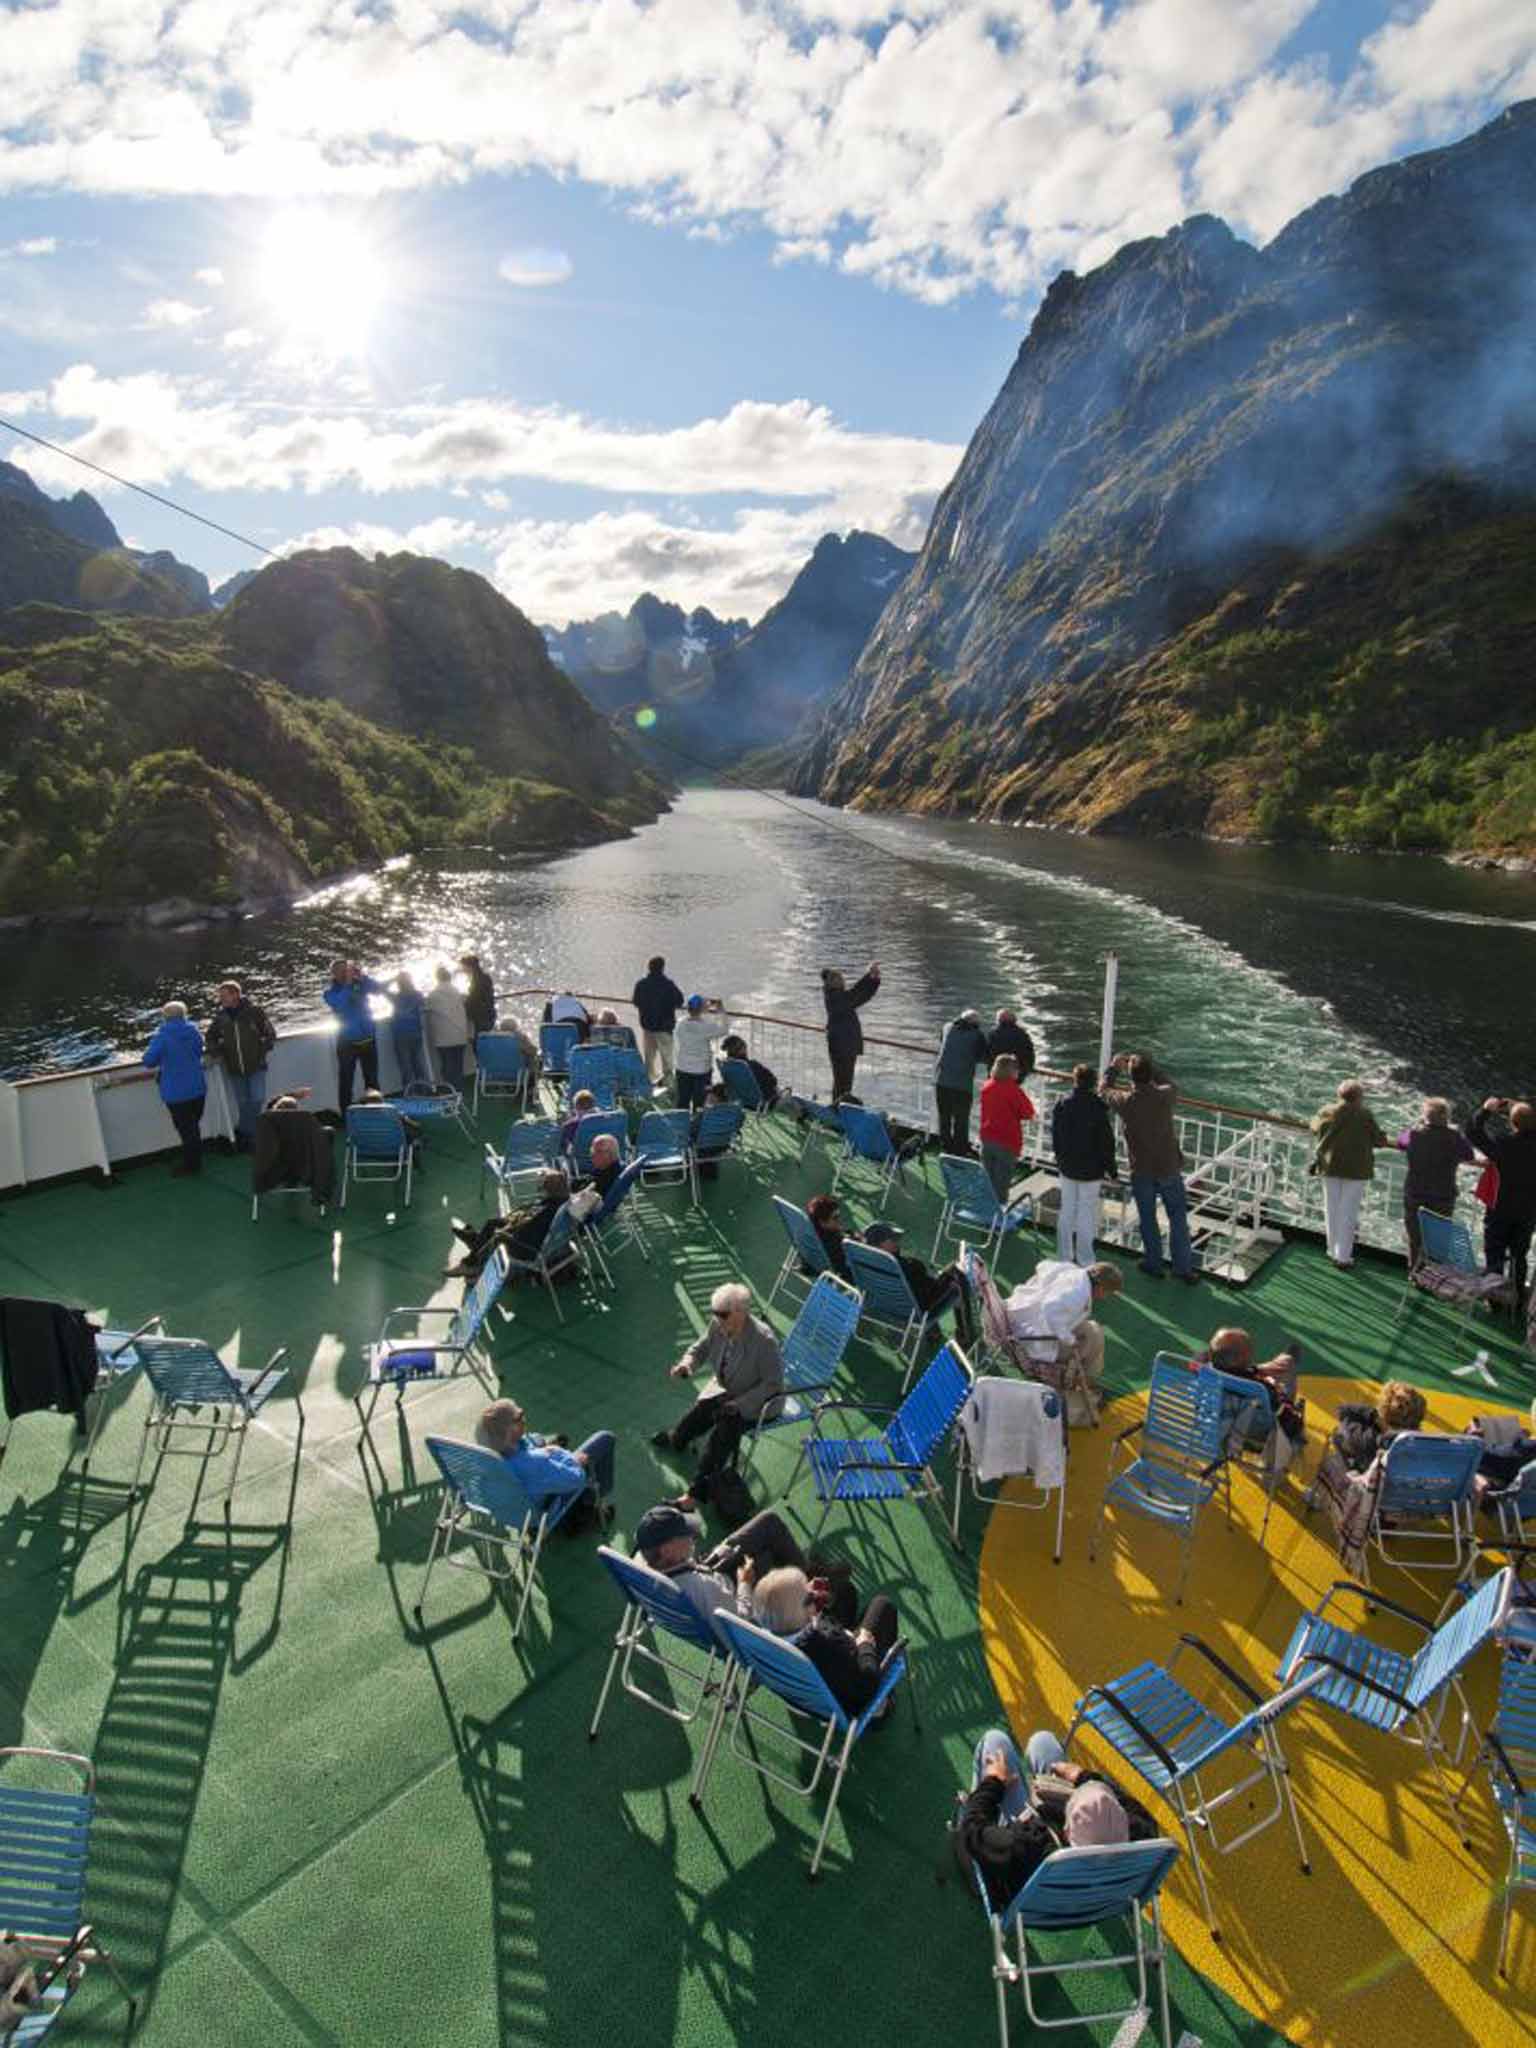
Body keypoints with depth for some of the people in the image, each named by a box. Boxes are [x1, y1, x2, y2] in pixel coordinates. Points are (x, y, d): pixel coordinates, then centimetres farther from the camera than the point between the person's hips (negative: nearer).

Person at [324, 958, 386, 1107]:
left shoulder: (360, 985, 5)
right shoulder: (330, 992, -1)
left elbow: (380, 989, -8)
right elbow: (339, 1005, -21)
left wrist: (362, 976, -18)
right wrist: (347, 984, -21)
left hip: (368, 1040, 3)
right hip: (347, 1043, -3)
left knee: (372, 1079, 9)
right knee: (345, 1082, -3)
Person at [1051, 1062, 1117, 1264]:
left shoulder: (1061, 1104, -7)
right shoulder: (1097, 1108, -20)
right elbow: (1106, 1141, -13)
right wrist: (1110, 1169, -1)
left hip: (1066, 1167, 4)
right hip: (1090, 1170, -4)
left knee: (1066, 1212, 15)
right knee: (1086, 1214, 6)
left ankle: (1064, 1256, 25)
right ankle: (1085, 1261, 14)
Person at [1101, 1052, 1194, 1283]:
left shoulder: (1126, 1101, -16)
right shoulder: (1165, 1096, -17)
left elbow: (1104, 1090, 5)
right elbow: (1170, 1085, 9)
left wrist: (1113, 1067, 17)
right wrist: (1148, 1067, 8)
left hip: (1141, 1171, 0)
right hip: (1169, 1168, 0)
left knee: (1147, 1219, 16)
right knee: (1178, 1219, 14)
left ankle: (1154, 1265, 26)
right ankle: (1184, 1268, 21)